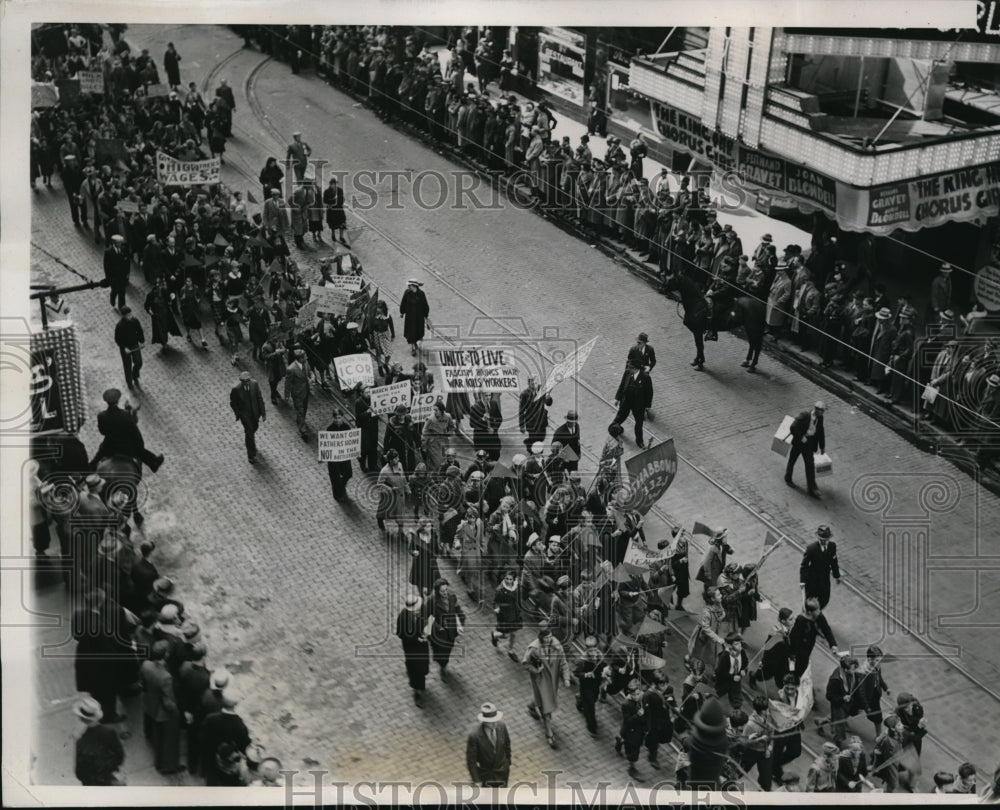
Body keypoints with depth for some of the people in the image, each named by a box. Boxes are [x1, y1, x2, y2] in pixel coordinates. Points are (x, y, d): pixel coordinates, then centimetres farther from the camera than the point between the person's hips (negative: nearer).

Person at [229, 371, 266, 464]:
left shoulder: (254, 384, -21)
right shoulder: (236, 389, -29)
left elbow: (259, 398, -11)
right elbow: (233, 403, -12)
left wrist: (263, 412, -8)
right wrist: (239, 416, -6)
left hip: (255, 411, 4)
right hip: (244, 413, -4)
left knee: (254, 427, 28)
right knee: (249, 432, 0)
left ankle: (248, 438, 63)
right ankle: (251, 455, 17)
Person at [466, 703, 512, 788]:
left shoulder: (501, 726, -20)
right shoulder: (474, 735, -33)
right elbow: (470, 760, -21)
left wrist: (508, 764, 9)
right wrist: (476, 780, -15)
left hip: (502, 771, 3)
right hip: (485, 774, -3)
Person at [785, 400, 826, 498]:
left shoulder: (819, 418, -4)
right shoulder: (804, 416, -22)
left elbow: (820, 432, 9)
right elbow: (793, 427, -26)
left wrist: (822, 447, 15)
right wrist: (801, 437, -23)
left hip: (809, 444, 4)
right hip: (798, 442, -4)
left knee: (810, 465, 1)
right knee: (792, 460, 16)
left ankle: (812, 488, 5)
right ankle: (788, 479, 39)